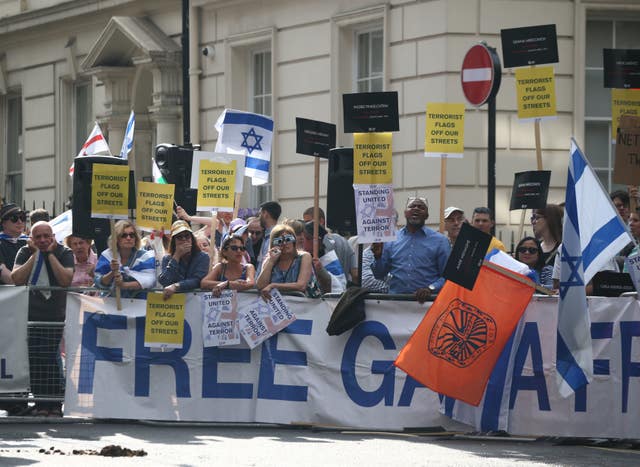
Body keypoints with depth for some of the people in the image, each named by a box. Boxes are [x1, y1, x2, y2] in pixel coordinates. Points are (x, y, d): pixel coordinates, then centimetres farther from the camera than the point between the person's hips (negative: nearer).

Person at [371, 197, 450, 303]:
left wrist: (431, 289, -14)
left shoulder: (440, 241, 8)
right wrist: (378, 257, 0)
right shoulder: (391, 239, 14)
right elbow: (379, 275, 18)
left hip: (426, 301, -2)